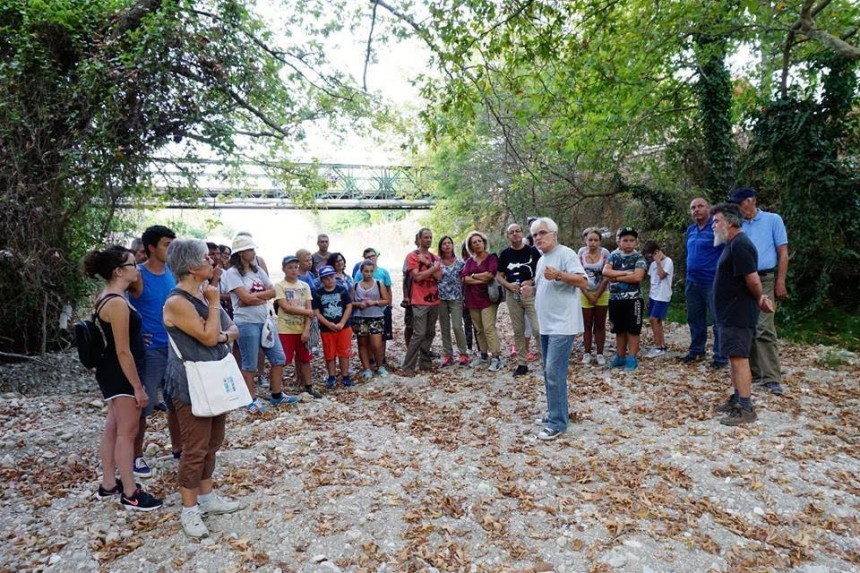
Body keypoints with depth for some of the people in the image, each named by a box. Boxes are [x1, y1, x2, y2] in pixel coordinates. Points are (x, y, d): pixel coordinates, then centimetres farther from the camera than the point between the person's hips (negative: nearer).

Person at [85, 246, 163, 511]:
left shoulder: (108, 297, 7)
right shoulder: (117, 303, -24)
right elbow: (123, 351, -24)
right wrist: (138, 387, -20)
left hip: (114, 372, 10)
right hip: (121, 374, -10)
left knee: (113, 427, 18)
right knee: (127, 431, 0)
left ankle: (108, 485, 31)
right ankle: (130, 494, 13)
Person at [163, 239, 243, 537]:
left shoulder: (204, 294, 8)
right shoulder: (177, 302, -18)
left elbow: (233, 329, 10)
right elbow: (208, 336, -24)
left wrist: (224, 335, -12)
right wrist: (214, 304, -14)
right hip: (191, 386, -9)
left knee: (212, 443, 17)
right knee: (195, 448, 0)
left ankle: (207, 496, 32)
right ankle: (189, 509, 15)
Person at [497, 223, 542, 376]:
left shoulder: (532, 251, -1)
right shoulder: (505, 254, 6)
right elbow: (498, 276, 9)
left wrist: (531, 281, -16)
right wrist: (508, 285, -11)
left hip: (531, 294, -3)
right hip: (513, 296, 3)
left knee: (538, 329, -10)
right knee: (518, 331, 9)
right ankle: (522, 363, 17)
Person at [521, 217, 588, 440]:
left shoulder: (566, 254, -11)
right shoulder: (541, 259, 17)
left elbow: (583, 282, -20)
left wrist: (558, 274, -32)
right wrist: (533, 290, 7)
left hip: (562, 325, -9)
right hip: (547, 325, 9)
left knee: (555, 373, -10)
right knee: (549, 372, 15)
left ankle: (557, 422, -2)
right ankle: (556, 412, 28)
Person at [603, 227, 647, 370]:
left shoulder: (639, 258, -4)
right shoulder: (613, 256, 6)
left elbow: (637, 277, -17)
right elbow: (605, 272, -9)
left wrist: (616, 277, -11)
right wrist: (625, 273, -15)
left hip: (633, 299, -4)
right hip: (615, 299, 4)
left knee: (632, 330, 1)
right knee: (619, 330, 12)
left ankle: (632, 358, 7)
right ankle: (620, 356, 22)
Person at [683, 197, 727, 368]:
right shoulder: (690, 230, 12)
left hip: (713, 282, -7)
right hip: (692, 281, 8)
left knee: (719, 320, 0)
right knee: (695, 319, 16)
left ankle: (720, 356, 8)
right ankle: (696, 350, 30)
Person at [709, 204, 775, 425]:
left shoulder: (739, 245, -18)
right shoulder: (732, 244, 16)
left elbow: (753, 279, -21)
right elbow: (749, 280, 20)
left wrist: (759, 299, -4)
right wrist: (760, 299, 12)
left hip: (738, 313, -11)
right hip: (732, 313, 11)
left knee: (739, 357, -9)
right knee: (735, 357, 15)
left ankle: (746, 409, -5)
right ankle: (736, 399, 25)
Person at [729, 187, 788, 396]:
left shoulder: (773, 220, 3)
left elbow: (783, 253, -1)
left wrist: (780, 282, -9)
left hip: (764, 280, -4)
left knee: (764, 329, -12)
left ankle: (772, 378, -7)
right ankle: (754, 373, 17)